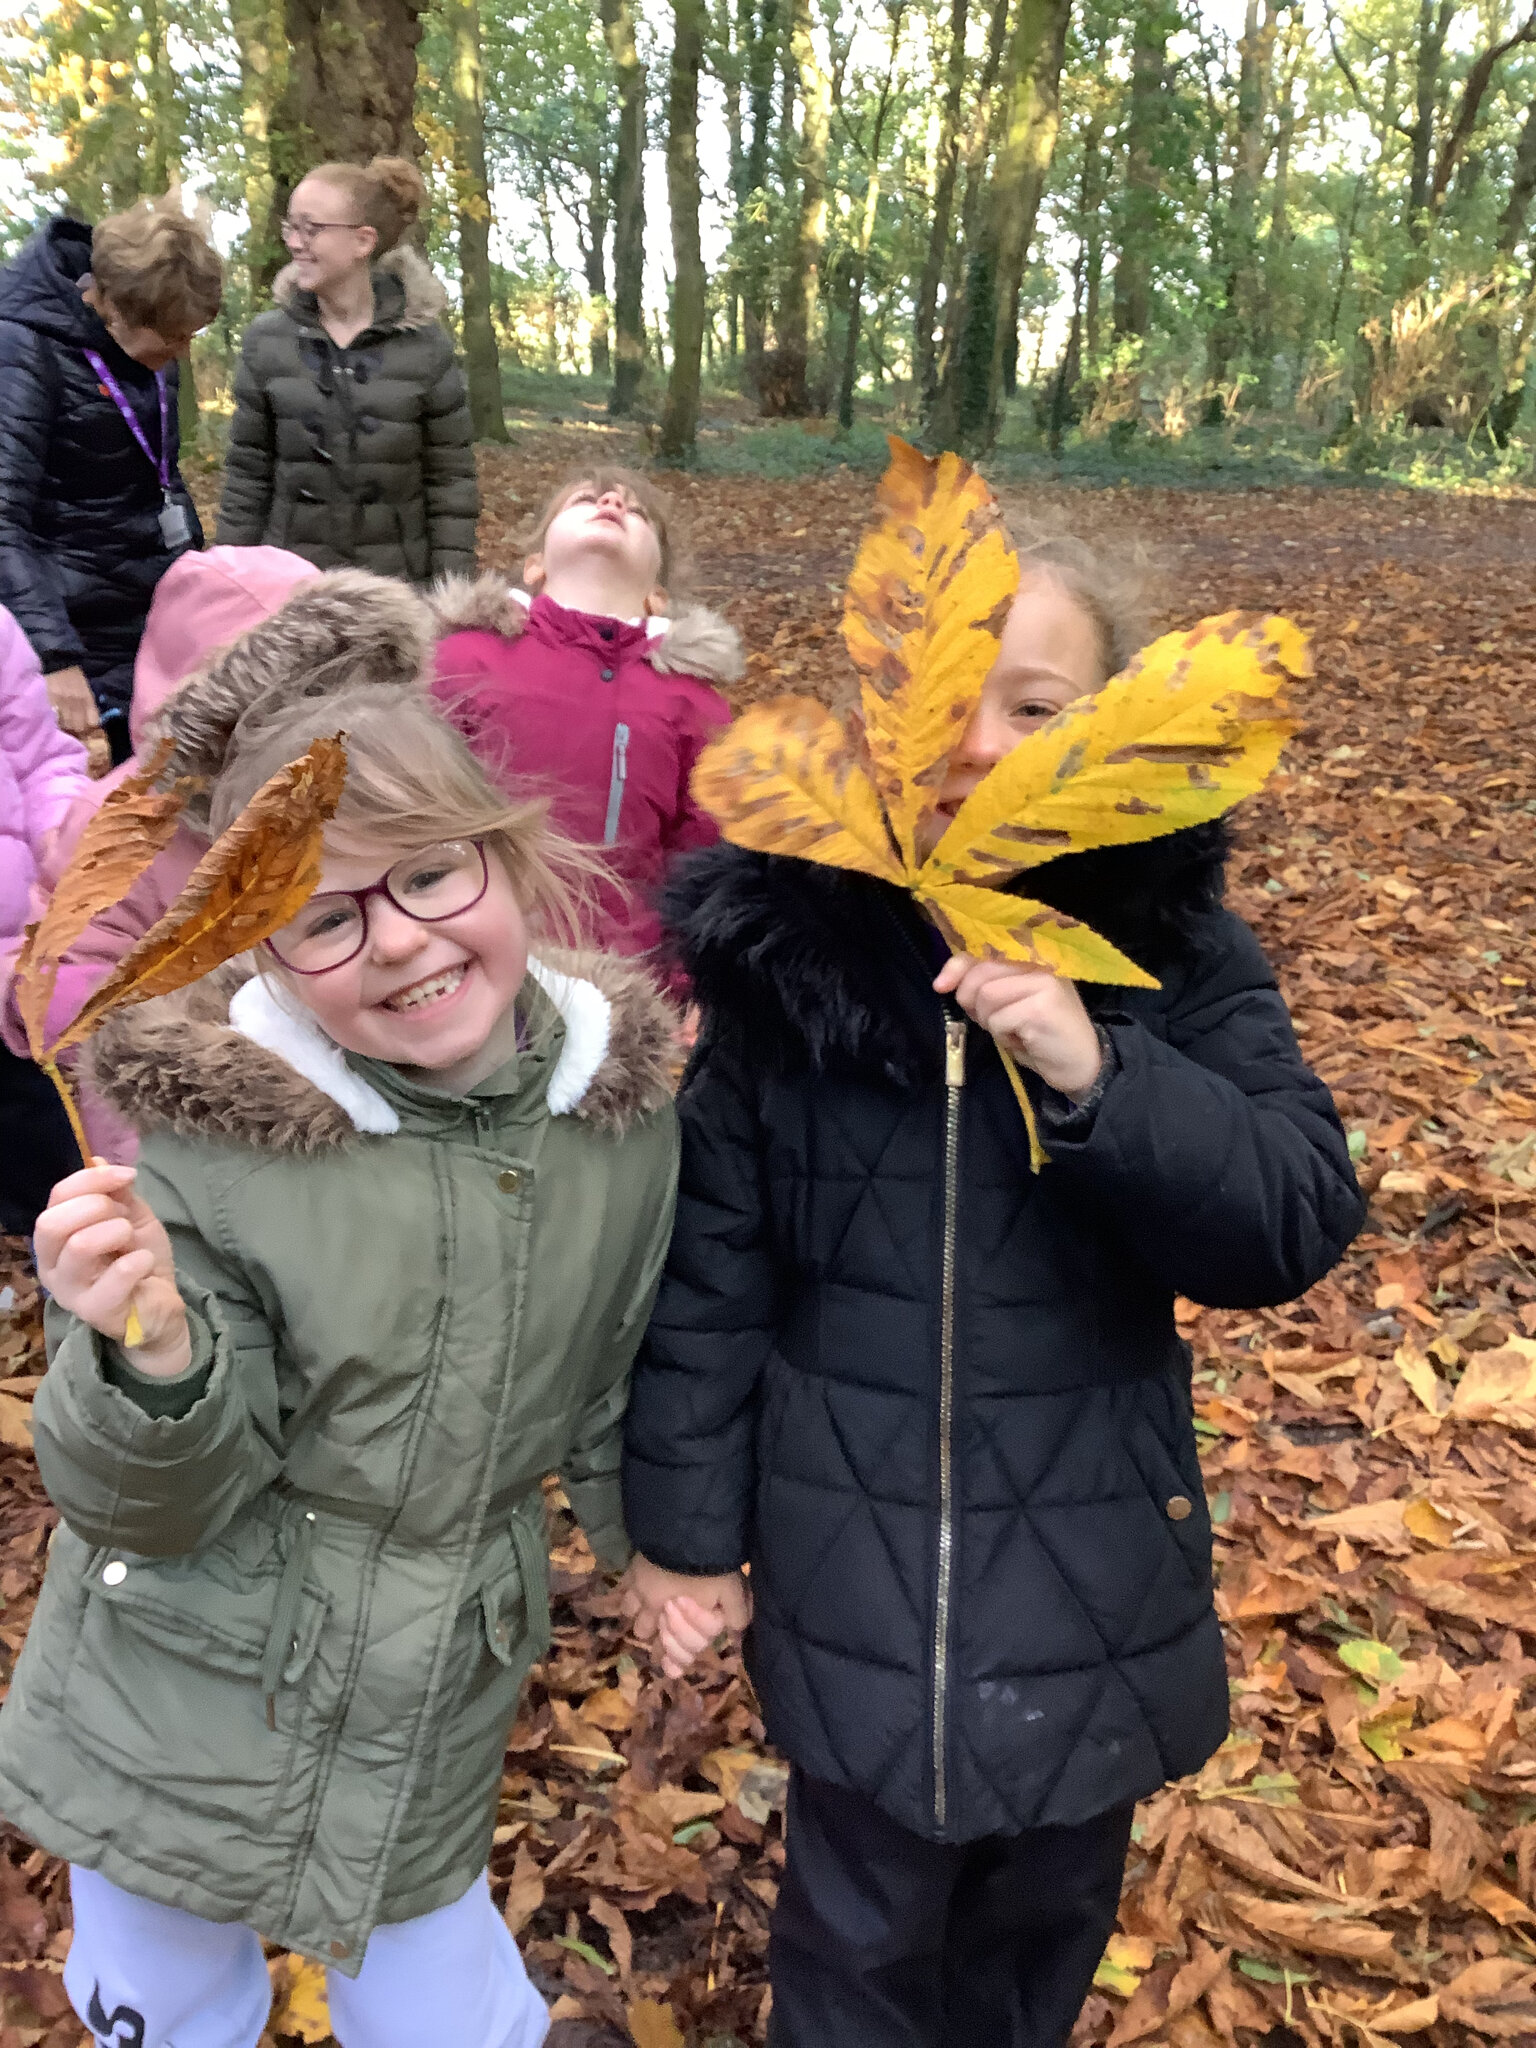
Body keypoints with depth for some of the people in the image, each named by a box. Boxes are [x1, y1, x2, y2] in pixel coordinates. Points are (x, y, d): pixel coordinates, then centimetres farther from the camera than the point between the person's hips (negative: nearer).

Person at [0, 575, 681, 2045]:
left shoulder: (620, 1095, -13)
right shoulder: (209, 1127, -23)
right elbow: (153, 1508, -16)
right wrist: (153, 1357, -36)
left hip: (430, 1739, 2)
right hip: (175, 1736, -1)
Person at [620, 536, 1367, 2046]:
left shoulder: (1172, 947, -9)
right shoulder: (783, 943, -11)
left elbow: (1303, 1220, -14)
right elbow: (710, 1259, -6)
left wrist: (1102, 1077, -30)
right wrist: (684, 1522, 0)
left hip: (1096, 1565, 2)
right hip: (855, 1566, -1)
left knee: (1048, 1916, 25)